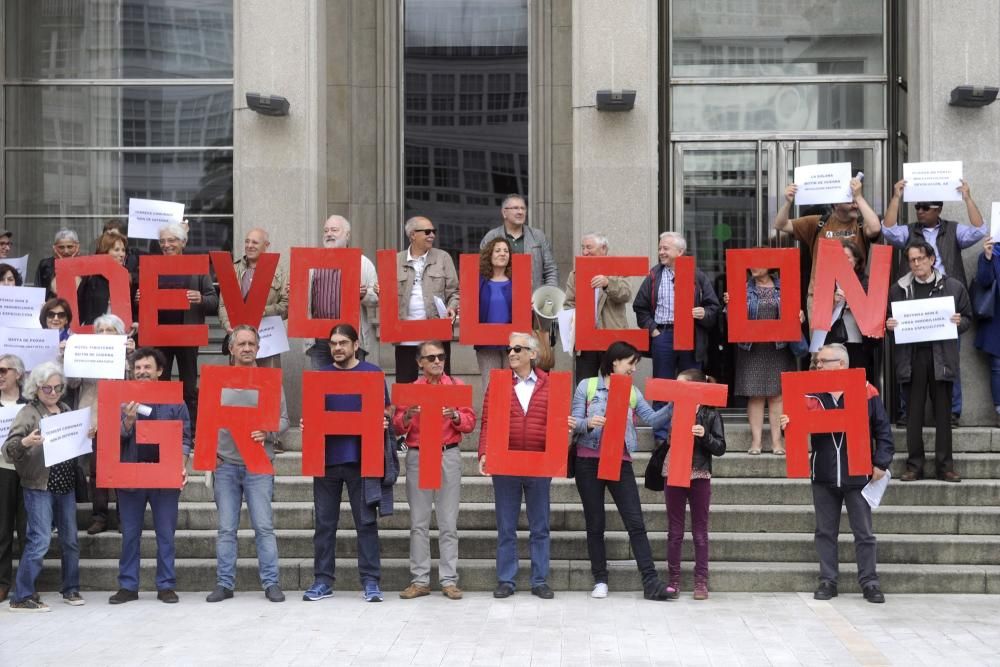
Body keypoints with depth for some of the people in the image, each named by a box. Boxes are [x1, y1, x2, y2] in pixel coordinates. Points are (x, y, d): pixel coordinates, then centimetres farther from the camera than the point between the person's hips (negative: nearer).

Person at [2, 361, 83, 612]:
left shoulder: (67, 410, 11)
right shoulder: (29, 413, -6)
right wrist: (26, 442, -33)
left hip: (66, 485, 6)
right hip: (39, 486, -6)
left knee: (70, 539, 11)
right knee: (40, 539, -9)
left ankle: (71, 589, 24)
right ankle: (22, 596, 1)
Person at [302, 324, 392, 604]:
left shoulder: (372, 373, 5)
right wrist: (306, 424, -7)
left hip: (360, 458, -2)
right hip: (327, 457, 3)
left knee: (366, 522, 0)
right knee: (325, 523, 7)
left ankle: (370, 581, 5)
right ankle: (323, 580, 15)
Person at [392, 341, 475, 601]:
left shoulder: (457, 386, 8)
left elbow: (470, 423, 4)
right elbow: (397, 427, 6)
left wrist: (456, 416, -15)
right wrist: (407, 416, -14)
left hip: (448, 456, 0)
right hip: (417, 457, 1)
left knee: (448, 523, 0)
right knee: (418, 522, 2)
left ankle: (449, 580, 5)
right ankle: (419, 580, 8)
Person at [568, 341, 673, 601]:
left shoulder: (633, 392, 12)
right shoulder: (587, 386, 3)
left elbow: (651, 418, 0)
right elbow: (575, 423, -1)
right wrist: (588, 423, -23)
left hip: (620, 462, 2)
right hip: (589, 461, -2)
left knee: (635, 522, -5)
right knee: (595, 523, 5)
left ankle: (650, 582, -6)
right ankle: (600, 580, 15)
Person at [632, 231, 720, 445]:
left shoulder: (697, 276, 5)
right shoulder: (654, 276, 8)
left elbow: (713, 306, 5)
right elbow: (640, 306, 9)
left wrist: (704, 314, -15)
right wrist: (651, 329, -2)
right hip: (663, 335, 1)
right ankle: (660, 436, 12)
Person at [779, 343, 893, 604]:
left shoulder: (866, 392, -4)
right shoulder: (811, 394, 3)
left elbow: (882, 430, -1)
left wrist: (880, 463, -6)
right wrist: (788, 424, -17)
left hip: (858, 474, -2)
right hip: (823, 475, 3)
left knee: (864, 533, 5)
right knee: (825, 531, 9)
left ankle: (869, 582, 14)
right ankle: (828, 580, 18)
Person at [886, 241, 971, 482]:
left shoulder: (953, 287, 6)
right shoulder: (898, 289, 8)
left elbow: (968, 318, 11)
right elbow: (889, 320, 14)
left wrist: (959, 322, -10)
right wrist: (889, 325, -8)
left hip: (941, 356, 0)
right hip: (911, 356, 0)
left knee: (942, 412, 4)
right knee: (914, 412, 3)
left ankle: (945, 465, 11)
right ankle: (914, 465, 9)